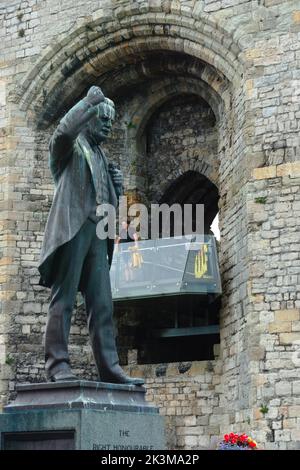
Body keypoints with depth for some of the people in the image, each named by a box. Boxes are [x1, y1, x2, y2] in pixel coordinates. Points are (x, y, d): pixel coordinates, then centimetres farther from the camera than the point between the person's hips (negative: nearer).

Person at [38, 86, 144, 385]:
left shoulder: (100, 156, 28)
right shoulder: (69, 147, 8)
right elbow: (65, 128, -18)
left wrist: (116, 187, 8)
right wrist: (90, 101, -9)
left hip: (97, 233, 7)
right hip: (72, 227, -7)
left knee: (101, 304, 0)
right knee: (63, 299, -9)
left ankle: (109, 368, -2)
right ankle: (57, 364, -10)